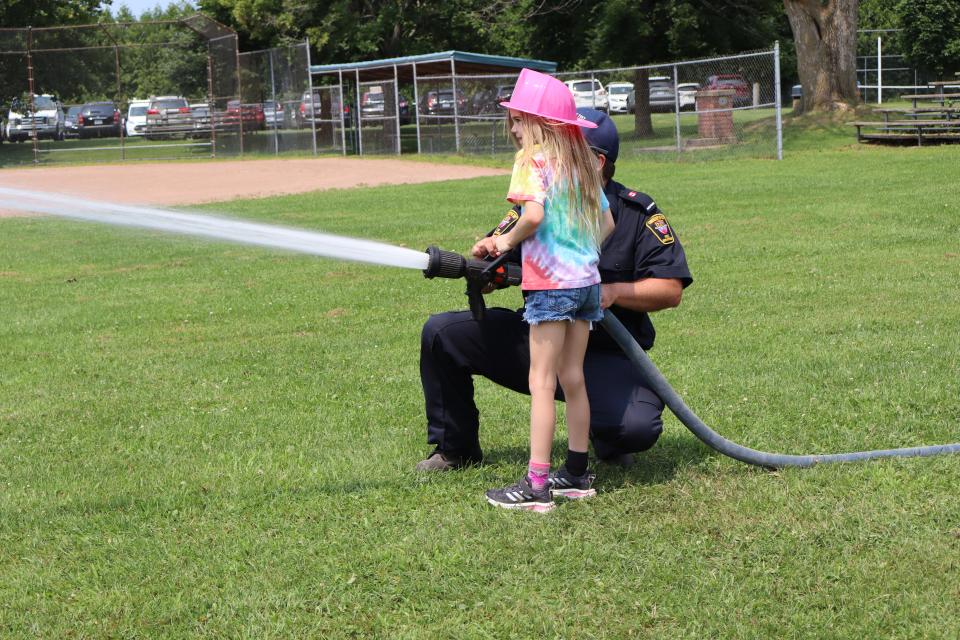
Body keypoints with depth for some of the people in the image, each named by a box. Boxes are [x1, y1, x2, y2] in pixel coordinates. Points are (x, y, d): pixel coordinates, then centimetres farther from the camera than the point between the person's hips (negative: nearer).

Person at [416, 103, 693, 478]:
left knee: (638, 427, -31)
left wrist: (614, 292, -25)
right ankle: (455, 448, 9)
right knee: (441, 333, -9)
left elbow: (671, 290, -10)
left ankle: (605, 437, 10)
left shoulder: (637, 214, -6)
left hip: (605, 357, -4)